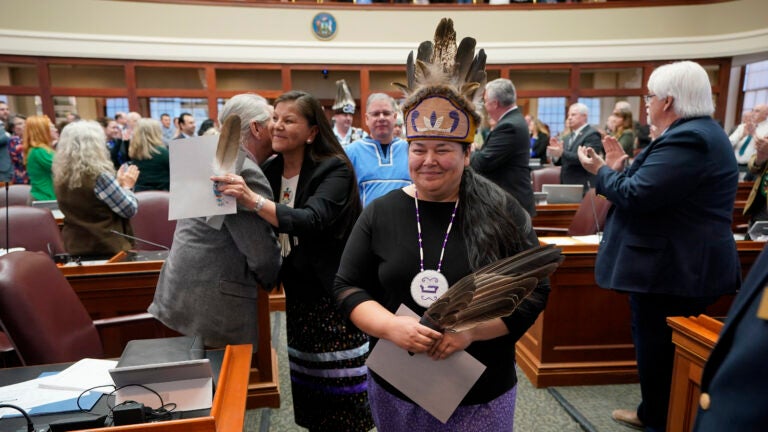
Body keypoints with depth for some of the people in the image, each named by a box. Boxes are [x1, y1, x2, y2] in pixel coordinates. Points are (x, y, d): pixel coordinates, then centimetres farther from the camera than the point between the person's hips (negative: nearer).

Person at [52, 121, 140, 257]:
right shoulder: (100, 176, -20)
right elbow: (129, 209, -12)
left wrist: (118, 183, 12)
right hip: (107, 248, -7)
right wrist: (126, 186, 3)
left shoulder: (61, 176, 1)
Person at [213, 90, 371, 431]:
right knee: (308, 382, 17)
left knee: (340, 386, 3)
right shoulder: (270, 170, 5)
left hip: (335, 292, -6)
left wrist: (253, 200, -42)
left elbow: (312, 221, -32)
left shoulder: (334, 169, -15)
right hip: (297, 291, 6)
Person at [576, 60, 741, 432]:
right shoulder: (698, 132, 12)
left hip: (670, 268, -11)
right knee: (663, 346, 21)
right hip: (682, 263, 11)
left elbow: (635, 196, -25)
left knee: (657, 348, 4)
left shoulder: (686, 140, -22)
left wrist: (600, 170, -10)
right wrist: (621, 167, 11)